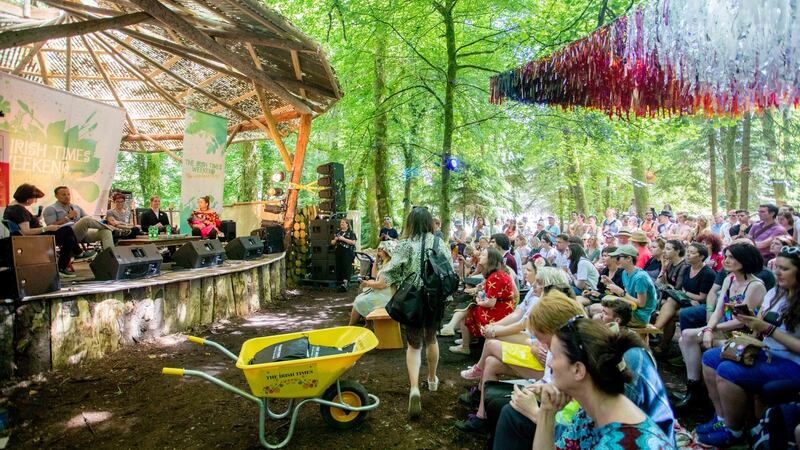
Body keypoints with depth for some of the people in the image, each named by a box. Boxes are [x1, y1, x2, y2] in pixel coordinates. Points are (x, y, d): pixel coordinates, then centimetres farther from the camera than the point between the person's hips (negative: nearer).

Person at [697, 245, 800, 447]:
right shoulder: (774, 292, 9)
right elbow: (761, 330, 11)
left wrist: (768, 328, -22)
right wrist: (751, 321, -10)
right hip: (766, 353, 9)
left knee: (728, 371, -26)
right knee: (710, 357, -1)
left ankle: (734, 431, -4)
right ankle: (722, 418, 7)